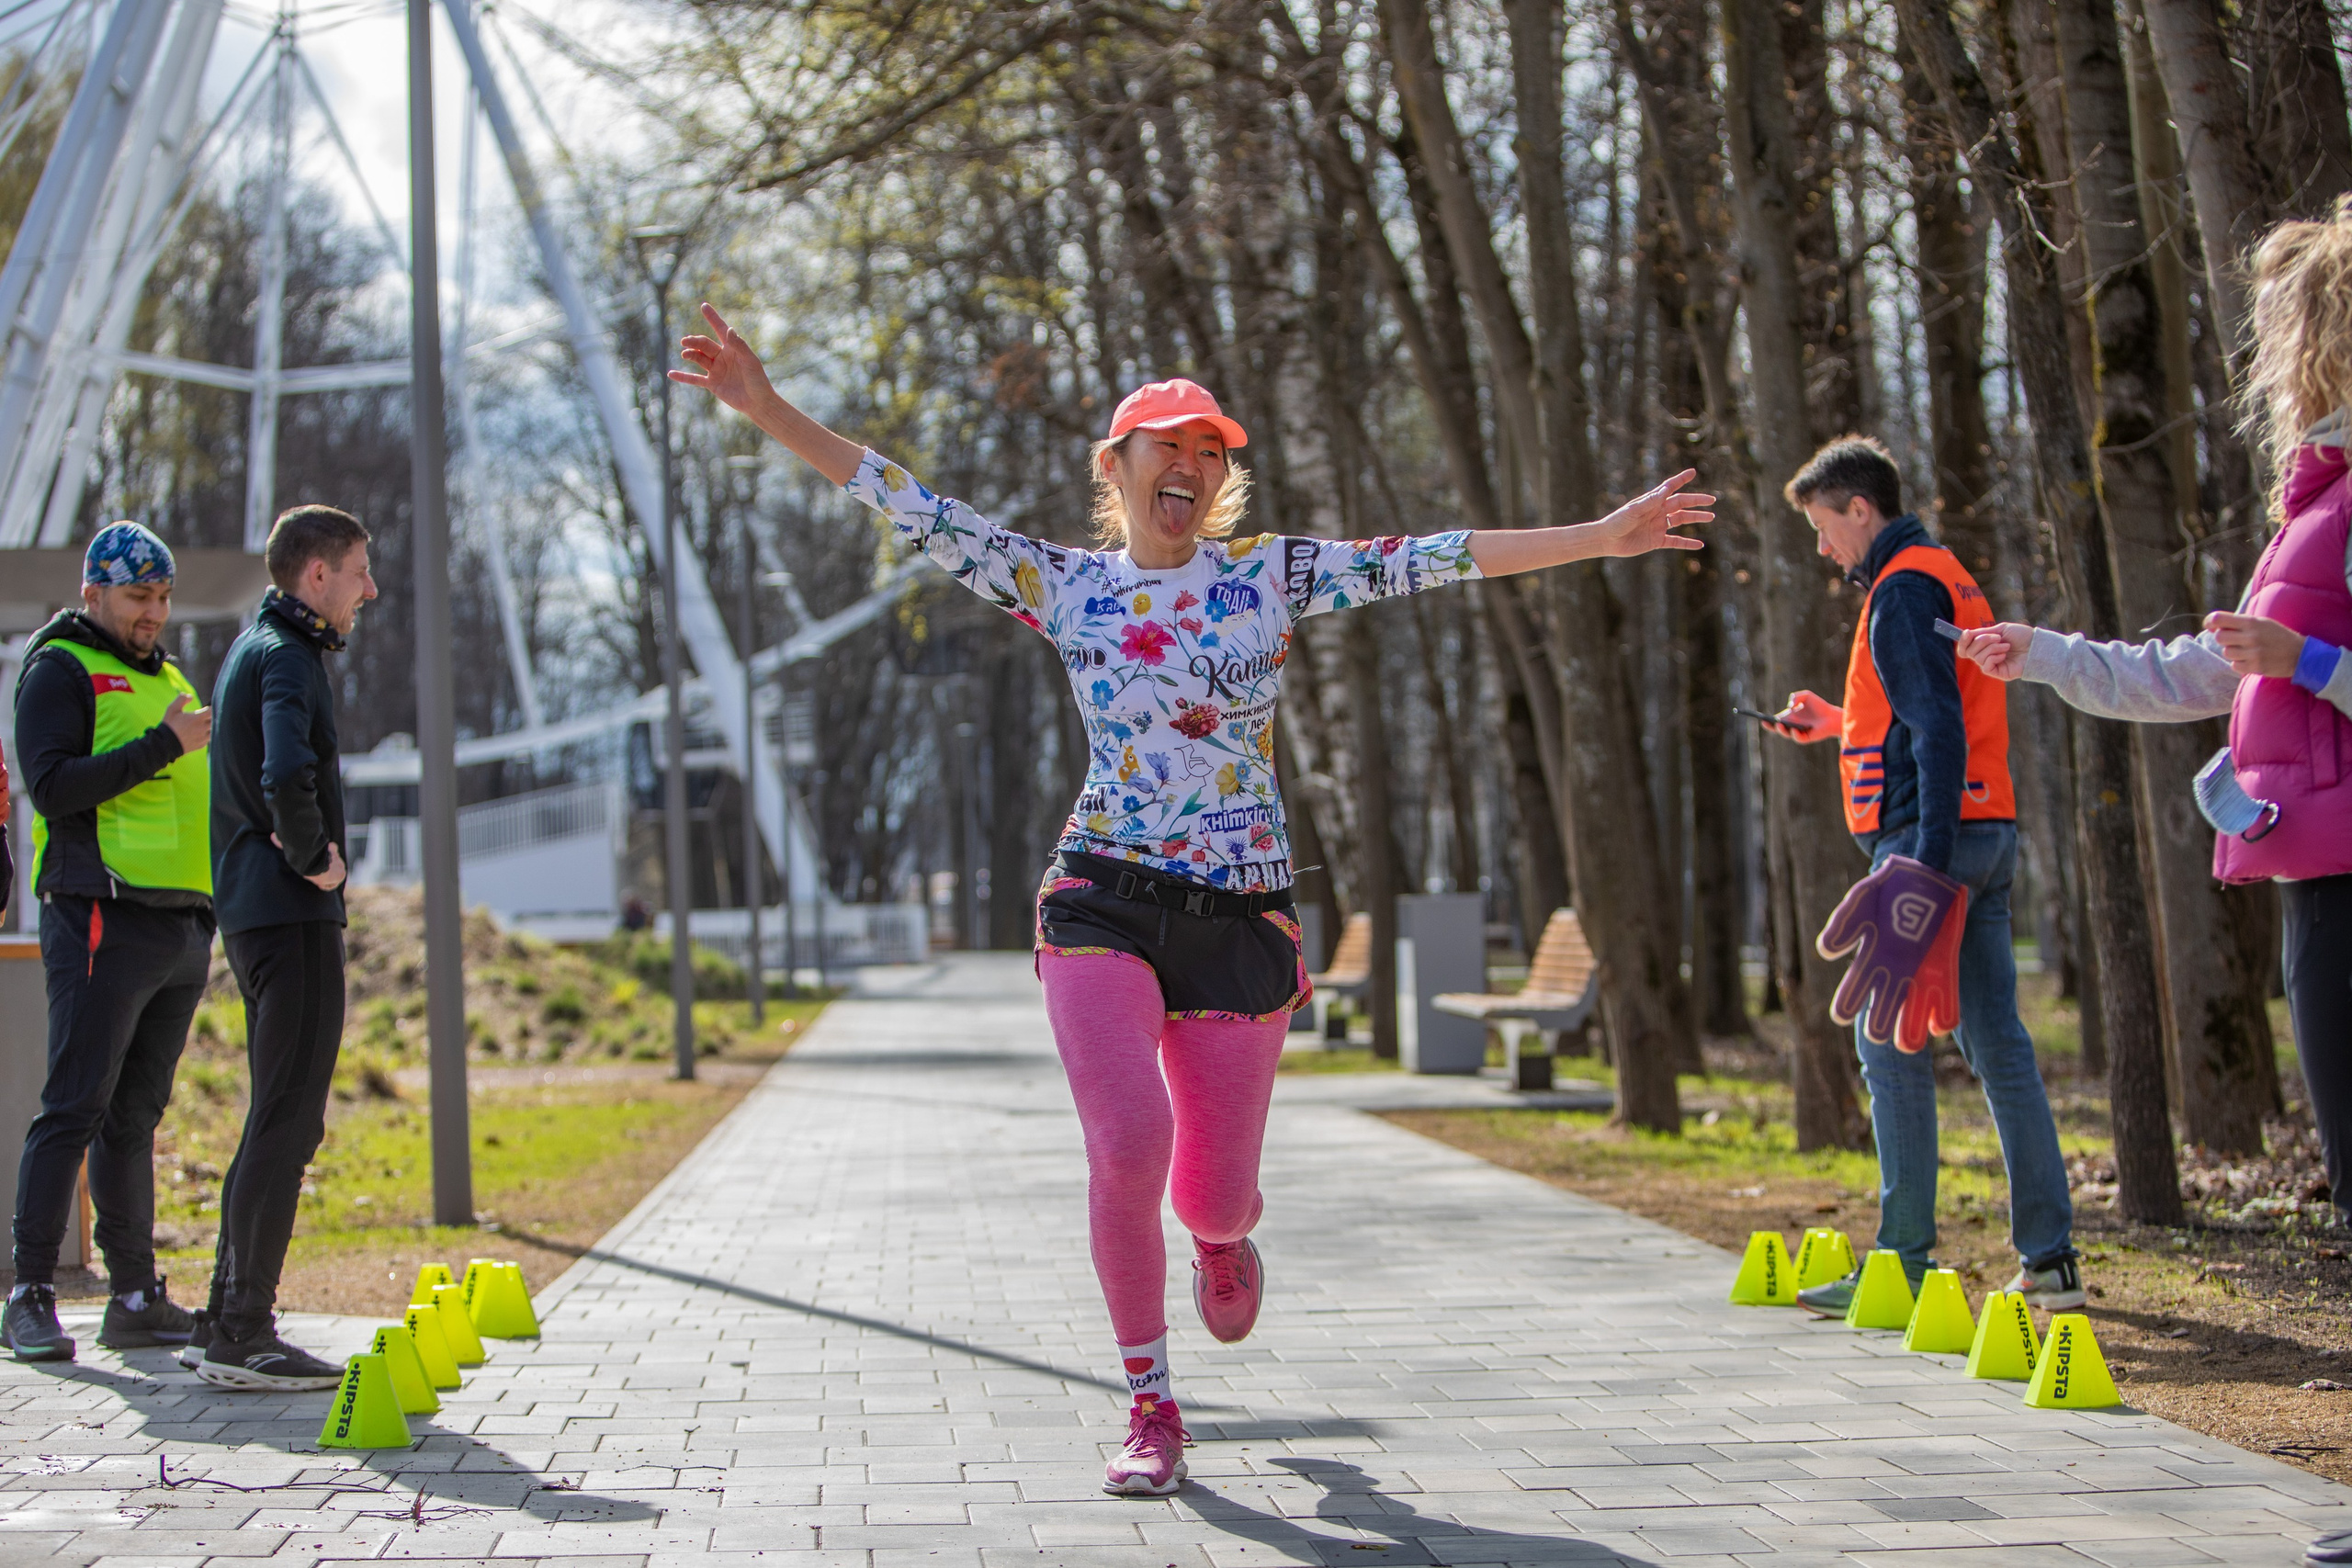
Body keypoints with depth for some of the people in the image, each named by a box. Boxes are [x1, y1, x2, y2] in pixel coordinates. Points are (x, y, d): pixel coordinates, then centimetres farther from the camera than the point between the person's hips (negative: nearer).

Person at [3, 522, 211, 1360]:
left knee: (135, 1116, 10)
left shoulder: (168, 678, 23)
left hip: (182, 928, 8)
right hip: (103, 918, -7)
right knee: (74, 1108, -8)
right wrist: (160, 748, -21)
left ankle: (136, 1297, 12)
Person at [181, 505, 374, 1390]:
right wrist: (313, 857, -14)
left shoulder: (250, 651, 19)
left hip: (257, 914, 10)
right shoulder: (287, 656, -12)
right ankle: (242, 1336, -6)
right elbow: (288, 775, -30)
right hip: (292, 916, -10)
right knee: (284, 1125, -8)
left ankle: (227, 1322, 18)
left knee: (284, 1124, 15)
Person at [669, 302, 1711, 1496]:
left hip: (1241, 915, 1)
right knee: (1127, 1148, -20)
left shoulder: (1271, 578, 4)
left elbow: (1428, 561, -3)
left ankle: (1224, 1237, 46)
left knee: (1213, 1196, 3)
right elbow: (915, 514, 2)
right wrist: (767, 410, -4)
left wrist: (1596, 538, -10)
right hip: (1102, 903, -1)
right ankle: (1150, 1411, 1)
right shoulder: (1064, 586, 5)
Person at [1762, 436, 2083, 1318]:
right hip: (1986, 833, 10)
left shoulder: (1903, 589, -10)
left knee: (1890, 1043, -6)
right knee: (1998, 1040, 7)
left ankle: (1906, 1261, -5)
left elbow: (1939, 727, -19)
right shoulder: (1946, 578, 21)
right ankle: (2050, 1259, 6)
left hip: (1930, 837, -10)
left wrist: (1927, 861, -24)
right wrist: (1839, 725, 28)